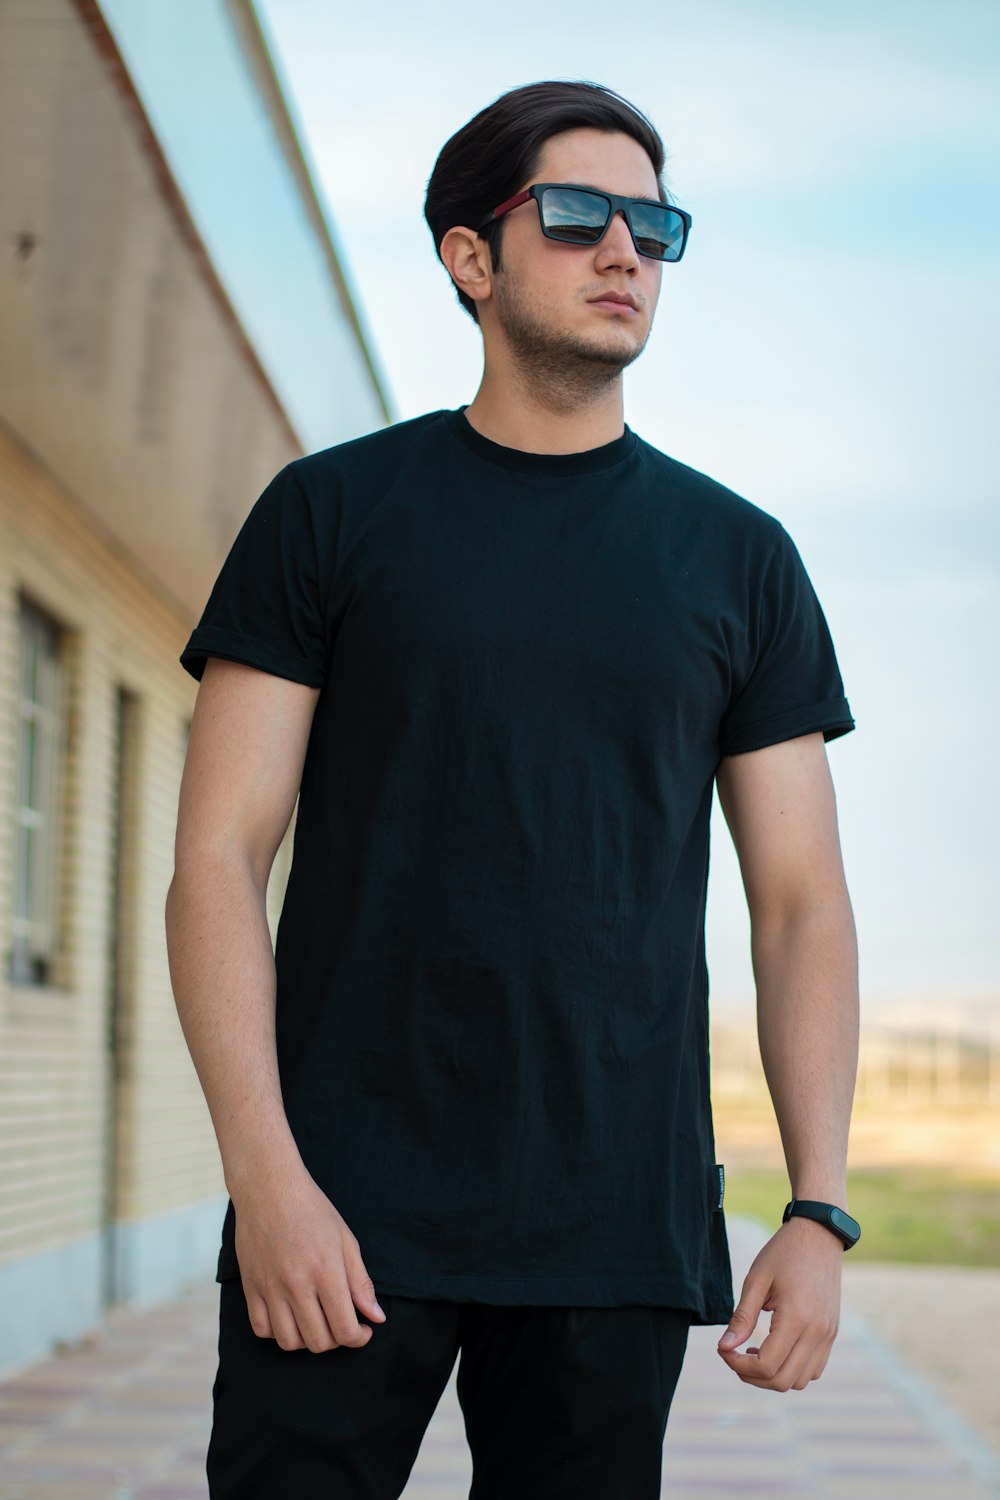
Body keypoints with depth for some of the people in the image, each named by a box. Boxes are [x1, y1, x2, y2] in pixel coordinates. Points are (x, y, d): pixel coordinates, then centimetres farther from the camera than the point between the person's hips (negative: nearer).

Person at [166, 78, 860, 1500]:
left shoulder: (740, 557, 10)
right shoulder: (330, 512, 4)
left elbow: (802, 904, 9)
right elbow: (218, 858, -1)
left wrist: (822, 1212, -1)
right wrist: (266, 1173, -11)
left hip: (620, 1226, 2)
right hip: (347, 1204, -1)